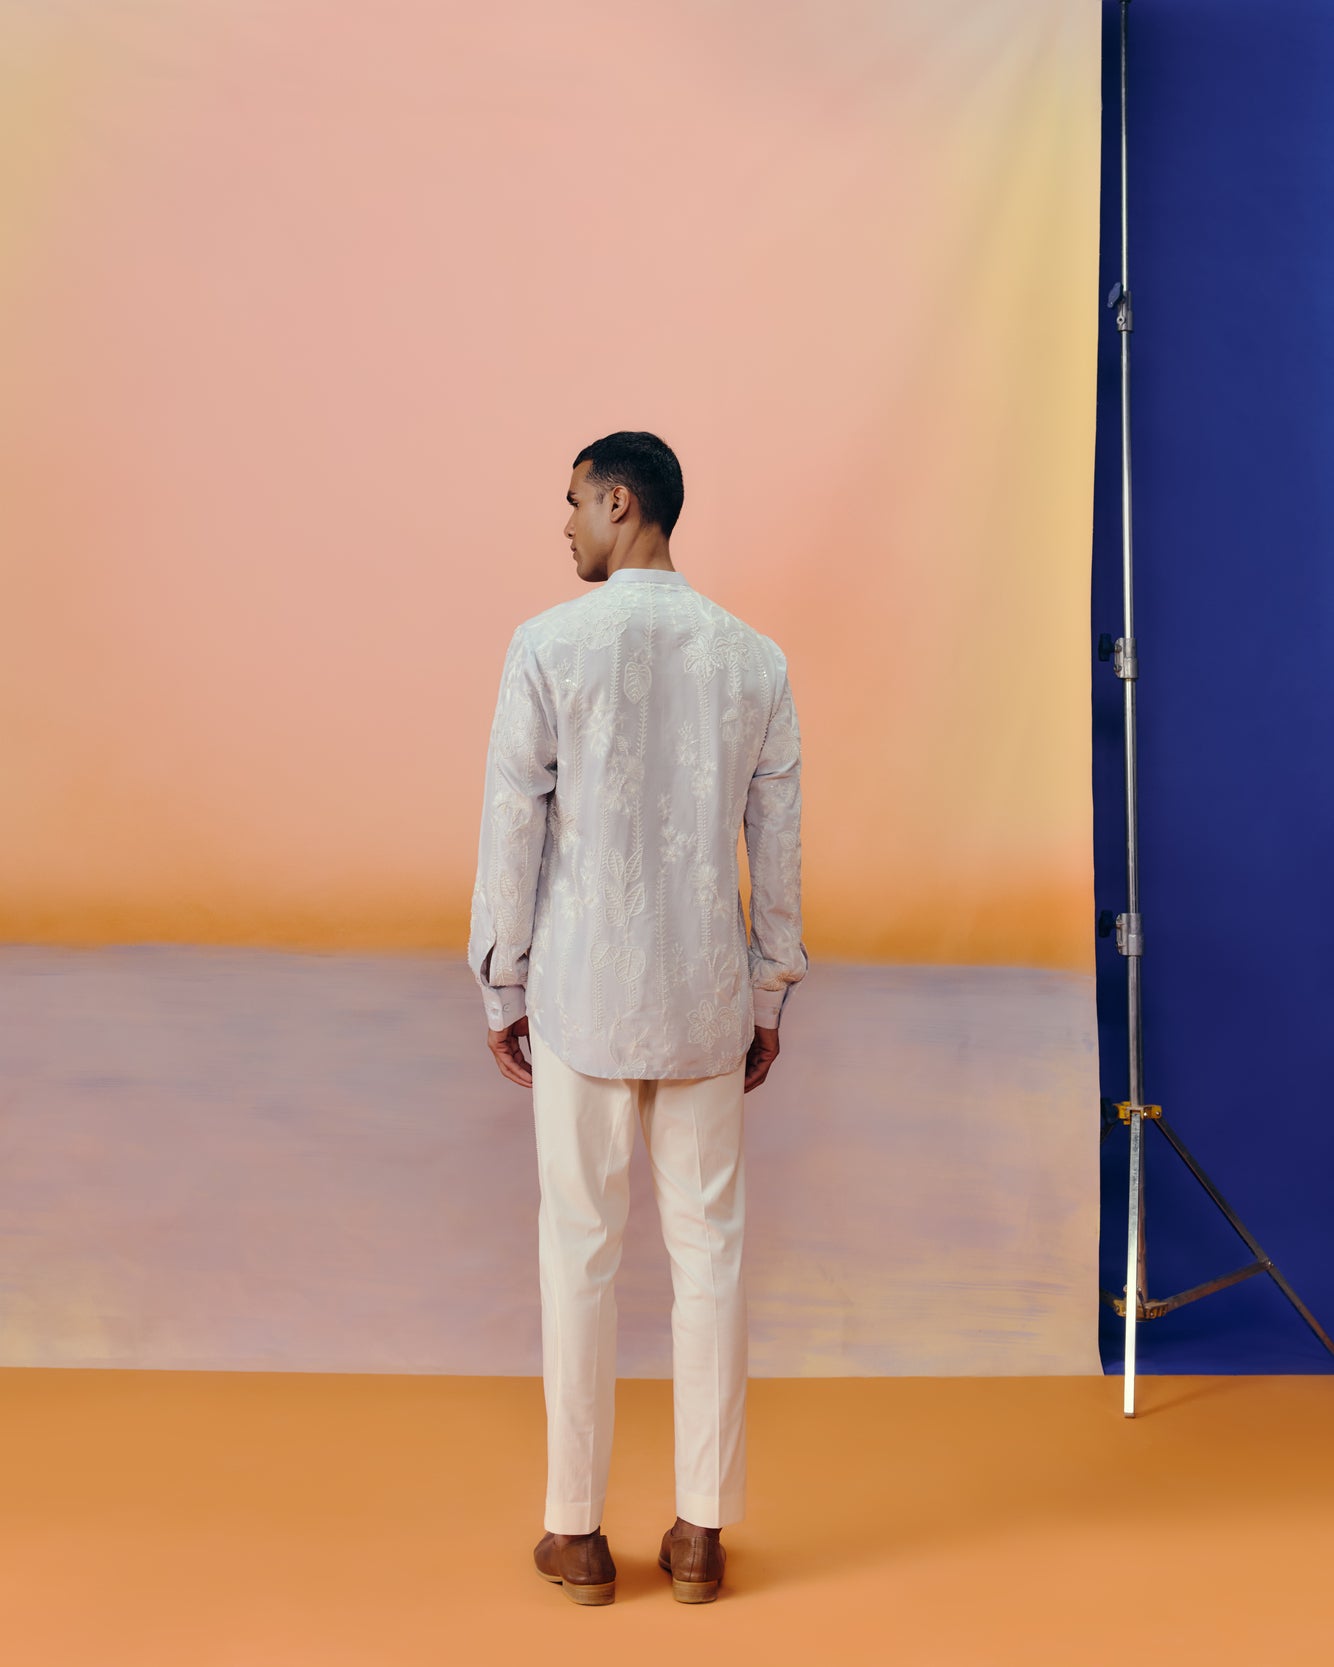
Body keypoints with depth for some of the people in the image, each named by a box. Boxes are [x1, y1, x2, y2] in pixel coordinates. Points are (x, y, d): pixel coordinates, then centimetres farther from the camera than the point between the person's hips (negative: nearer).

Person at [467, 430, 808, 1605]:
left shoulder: (549, 646, -8)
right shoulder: (755, 659, 2)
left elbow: (512, 830, -7)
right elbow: (779, 846, 4)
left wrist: (500, 991, 3)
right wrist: (770, 1001, 14)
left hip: (583, 993, -2)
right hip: (707, 995, 3)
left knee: (581, 1249, 8)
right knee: (709, 1246, 10)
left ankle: (578, 1532, 19)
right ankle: (702, 1530, 19)